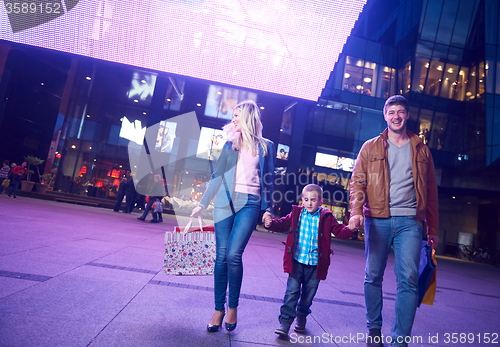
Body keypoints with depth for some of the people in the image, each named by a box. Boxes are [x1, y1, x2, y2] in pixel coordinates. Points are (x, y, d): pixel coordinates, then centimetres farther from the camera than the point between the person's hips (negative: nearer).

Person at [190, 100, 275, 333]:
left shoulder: (266, 146, 9)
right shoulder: (230, 143, 13)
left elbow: (269, 180, 10)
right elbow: (217, 175, 12)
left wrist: (268, 208, 3)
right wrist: (202, 204, 10)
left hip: (250, 203, -2)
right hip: (225, 202, 3)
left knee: (233, 255, -13)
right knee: (221, 257, 1)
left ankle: (232, 307, 8)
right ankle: (219, 309, 14)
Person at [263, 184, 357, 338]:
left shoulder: (326, 217, -1)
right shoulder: (296, 213, 0)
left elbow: (340, 231, -3)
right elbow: (283, 224, -4)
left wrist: (350, 229, -24)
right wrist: (271, 223, -23)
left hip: (315, 263, 1)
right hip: (296, 261, -1)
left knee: (308, 294, 15)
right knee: (292, 291, -1)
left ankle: (301, 317, 38)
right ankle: (285, 321, 7)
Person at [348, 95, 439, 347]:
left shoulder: (421, 150, 13)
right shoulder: (371, 147, 9)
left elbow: (431, 191, 14)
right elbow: (357, 181, 1)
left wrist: (433, 228, 11)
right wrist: (356, 211, -15)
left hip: (410, 221, 1)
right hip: (378, 220, 0)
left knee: (408, 280, -9)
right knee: (373, 277, 7)